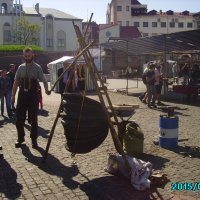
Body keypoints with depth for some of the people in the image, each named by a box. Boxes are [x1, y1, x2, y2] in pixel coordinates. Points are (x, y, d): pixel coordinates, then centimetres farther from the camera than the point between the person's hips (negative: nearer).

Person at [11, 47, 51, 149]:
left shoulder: (37, 68, -2)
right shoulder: (21, 67, 7)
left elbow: (44, 80, -6)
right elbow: (16, 82, 11)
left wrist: (46, 90, -25)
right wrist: (13, 95, 6)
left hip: (33, 95, -3)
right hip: (22, 94, 3)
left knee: (33, 118, 5)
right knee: (19, 118, 5)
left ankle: (34, 139, 18)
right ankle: (20, 138, 23)